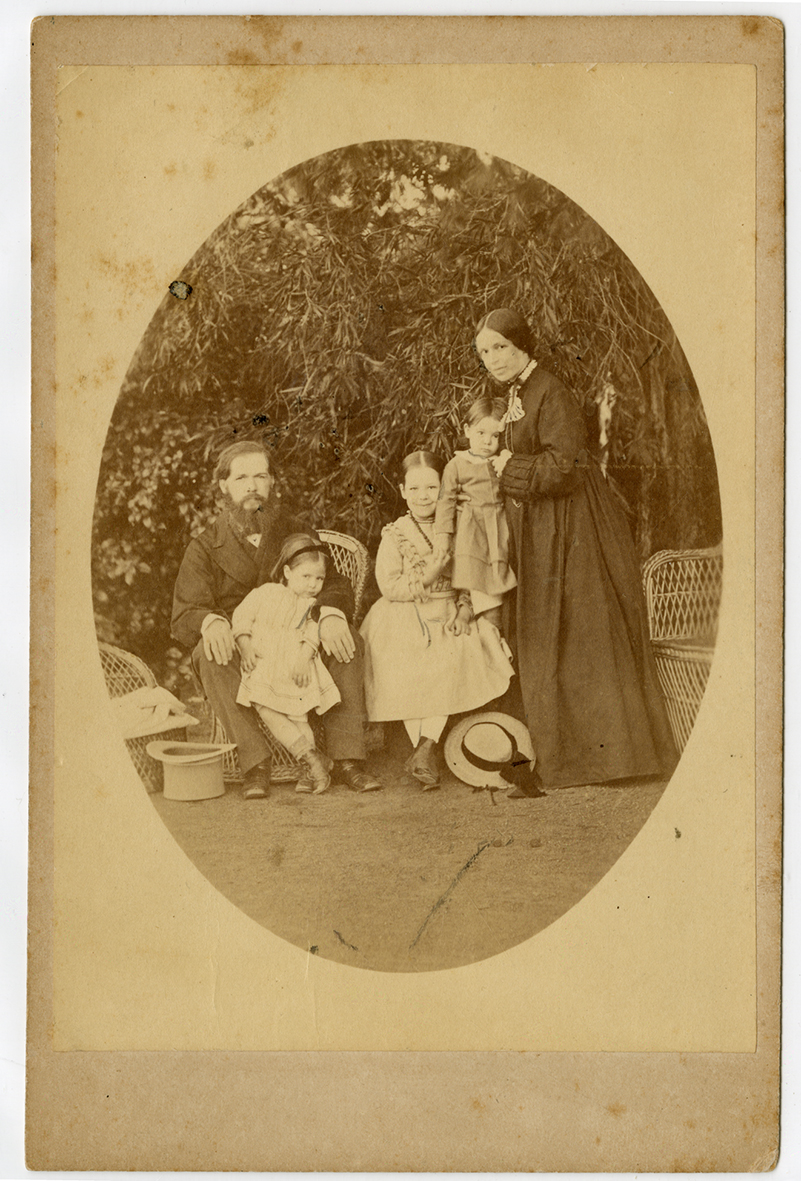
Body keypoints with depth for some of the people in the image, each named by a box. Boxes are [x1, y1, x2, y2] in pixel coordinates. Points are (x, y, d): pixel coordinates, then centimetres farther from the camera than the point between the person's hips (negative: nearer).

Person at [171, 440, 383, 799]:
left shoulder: (298, 534, 11)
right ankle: (255, 763, -33)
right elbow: (185, 615, -4)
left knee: (348, 642, -25)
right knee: (210, 654, -34)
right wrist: (211, 622, -31)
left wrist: (330, 614, -25)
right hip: (238, 655, -1)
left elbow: (333, 584, 1)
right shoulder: (204, 548, 6)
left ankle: (347, 759, -25)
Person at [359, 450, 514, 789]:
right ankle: (424, 750, -7)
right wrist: (425, 579, -19)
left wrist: (465, 608, -7)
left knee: (450, 668, -23)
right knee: (409, 674, -20)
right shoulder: (395, 535, 0)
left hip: (448, 616, 2)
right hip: (406, 621, -2)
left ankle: (427, 745, -21)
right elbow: (388, 586, -8)